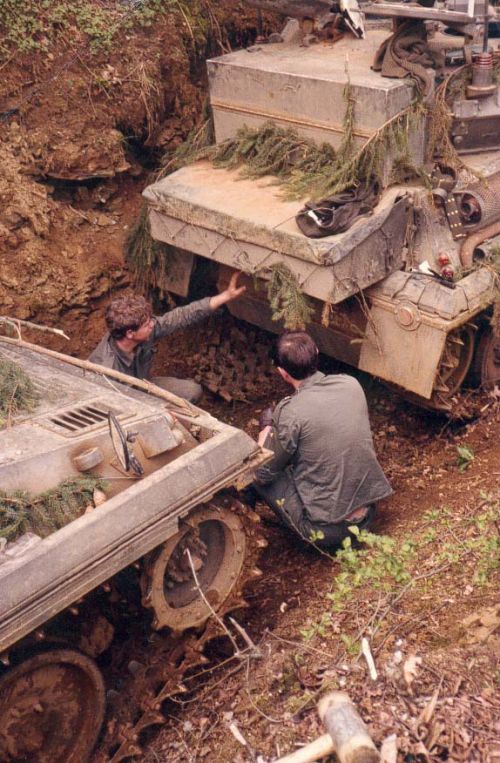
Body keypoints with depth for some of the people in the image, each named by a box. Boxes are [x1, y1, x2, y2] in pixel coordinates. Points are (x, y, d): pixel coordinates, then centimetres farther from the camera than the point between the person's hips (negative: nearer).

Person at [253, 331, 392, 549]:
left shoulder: (291, 412, -20)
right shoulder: (351, 384, -4)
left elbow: (263, 475, -8)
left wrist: (265, 435, 11)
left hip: (325, 530, -6)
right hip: (367, 516, 6)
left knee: (252, 472, 7)